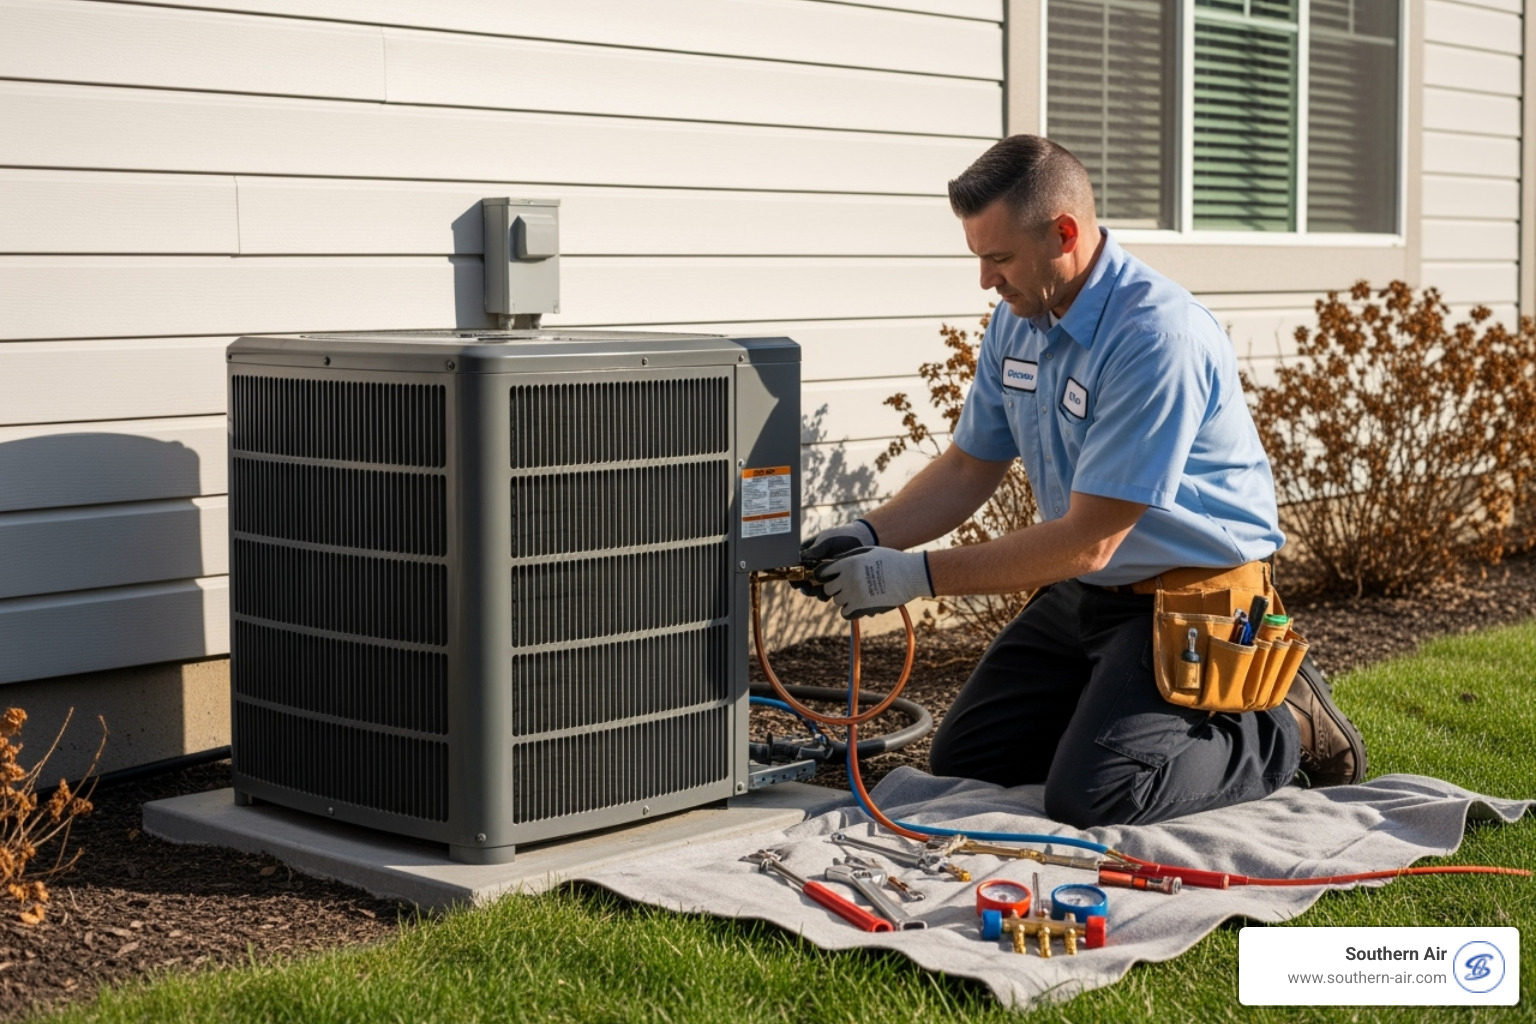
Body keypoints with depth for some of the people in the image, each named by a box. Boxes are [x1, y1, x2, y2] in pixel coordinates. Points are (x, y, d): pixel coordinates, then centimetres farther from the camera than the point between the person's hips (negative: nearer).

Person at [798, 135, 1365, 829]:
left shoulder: (1160, 338, -28)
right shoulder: (1018, 321, 0)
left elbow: (1085, 541, -27)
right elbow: (968, 468, 10)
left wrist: (918, 576, -25)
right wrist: (869, 536, -8)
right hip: (1085, 591, 9)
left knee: (1086, 793, -21)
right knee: (960, 763, 7)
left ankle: (1283, 732, 2)